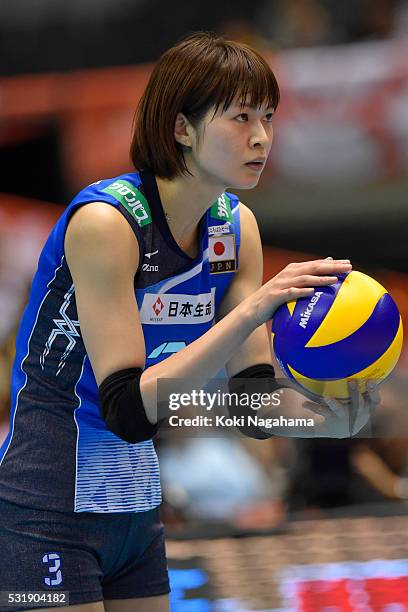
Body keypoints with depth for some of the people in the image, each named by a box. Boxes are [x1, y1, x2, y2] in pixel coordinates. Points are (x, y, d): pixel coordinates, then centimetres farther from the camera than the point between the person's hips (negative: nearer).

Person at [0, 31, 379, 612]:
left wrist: (327, 414, -24)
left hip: (138, 510, 7)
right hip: (48, 515, -7)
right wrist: (252, 309, -33)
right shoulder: (103, 220, -20)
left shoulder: (236, 226, 2)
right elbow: (126, 408, -27)